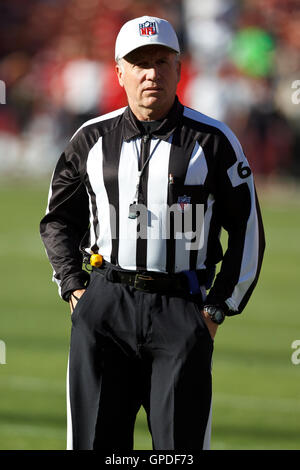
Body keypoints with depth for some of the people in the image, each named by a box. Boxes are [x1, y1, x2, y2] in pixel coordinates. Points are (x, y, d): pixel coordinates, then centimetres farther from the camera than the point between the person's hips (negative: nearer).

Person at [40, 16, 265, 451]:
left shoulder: (212, 141, 3)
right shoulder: (92, 139, 11)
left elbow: (248, 231, 7)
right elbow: (59, 219, 23)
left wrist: (218, 308, 2)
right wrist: (73, 288, 11)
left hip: (180, 308, -2)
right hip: (104, 306, 2)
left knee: (181, 447, -6)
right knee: (94, 441, 0)